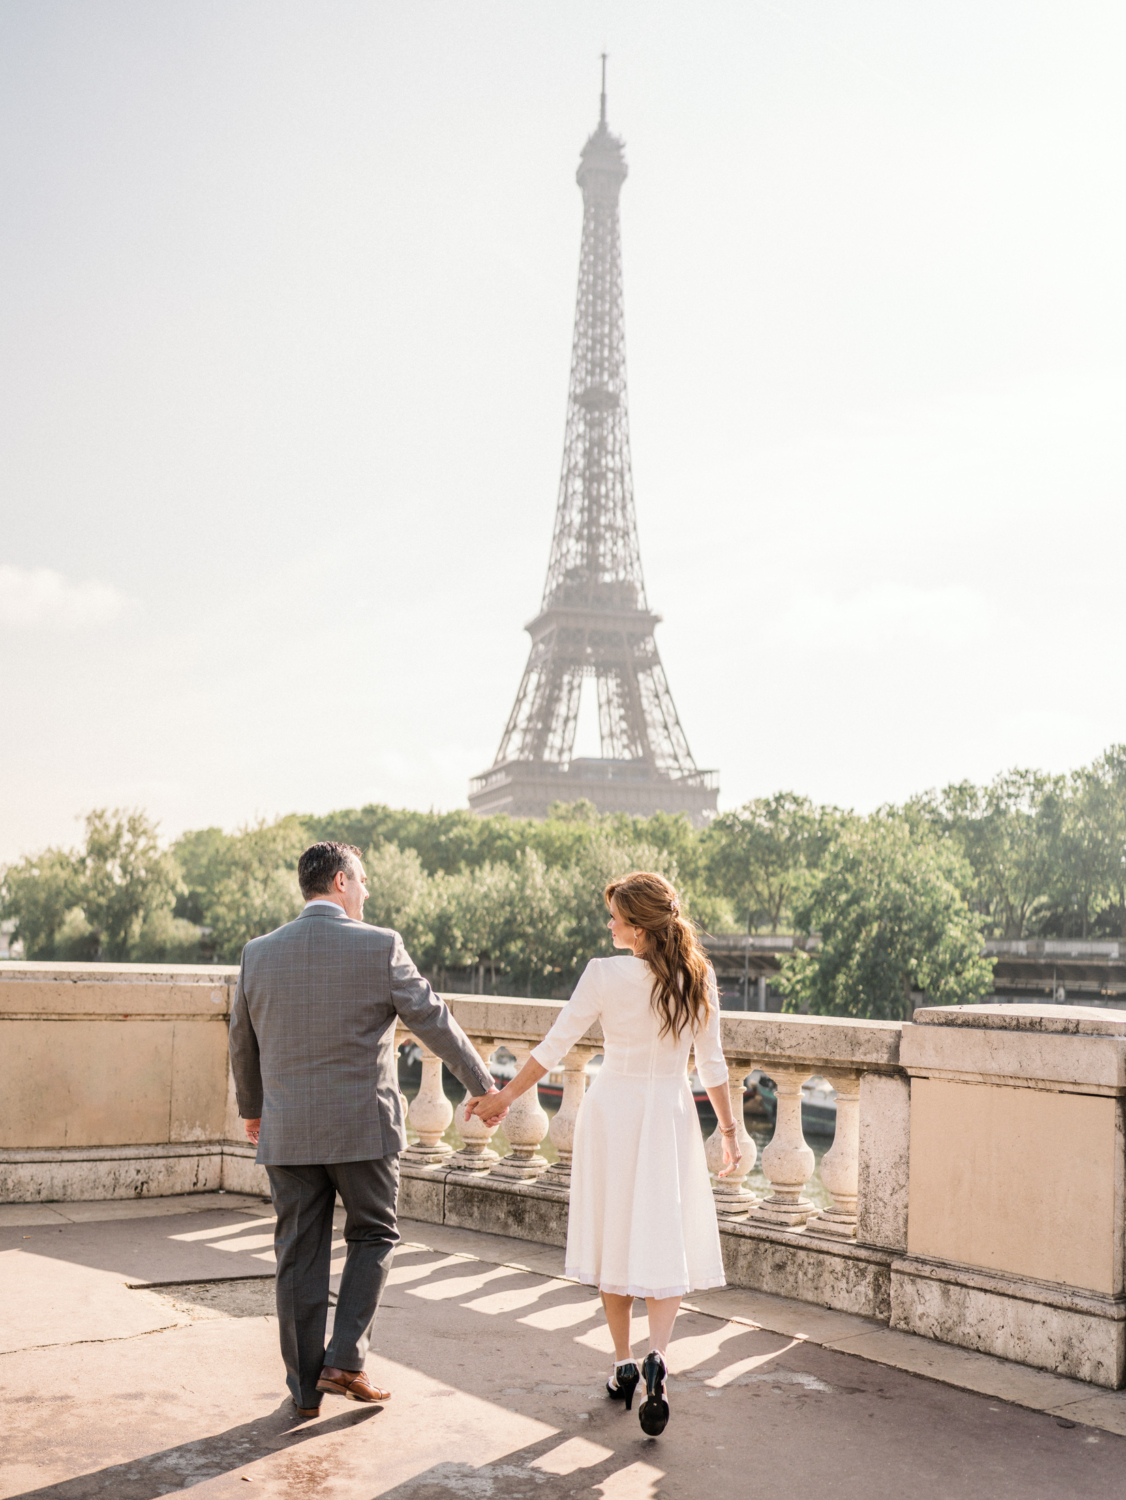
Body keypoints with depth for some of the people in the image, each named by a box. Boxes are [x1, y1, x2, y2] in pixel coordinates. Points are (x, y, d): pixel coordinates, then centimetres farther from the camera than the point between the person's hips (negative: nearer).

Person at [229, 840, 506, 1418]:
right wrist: (483, 1086, 10)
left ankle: (305, 1386, 17)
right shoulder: (380, 946, -9)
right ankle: (345, 1360, 6)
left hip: (288, 1131, 3)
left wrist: (250, 1107, 30)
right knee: (373, 1236, 15)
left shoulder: (259, 953, 2)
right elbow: (434, 1021, -3)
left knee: (299, 1255, 10)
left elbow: (242, 1042, 13)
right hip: (363, 1127, -3)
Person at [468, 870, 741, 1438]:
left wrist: (503, 1098, 2)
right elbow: (711, 1064, 0)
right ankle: (656, 1355, -18)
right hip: (670, 1115, 2)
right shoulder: (697, 978, -5)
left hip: (612, 1111, -1)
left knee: (614, 1237, 13)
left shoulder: (606, 975, -14)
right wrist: (728, 1130, 11)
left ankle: (624, 1364, 21)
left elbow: (553, 1046, -9)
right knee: (665, 1242, 4)